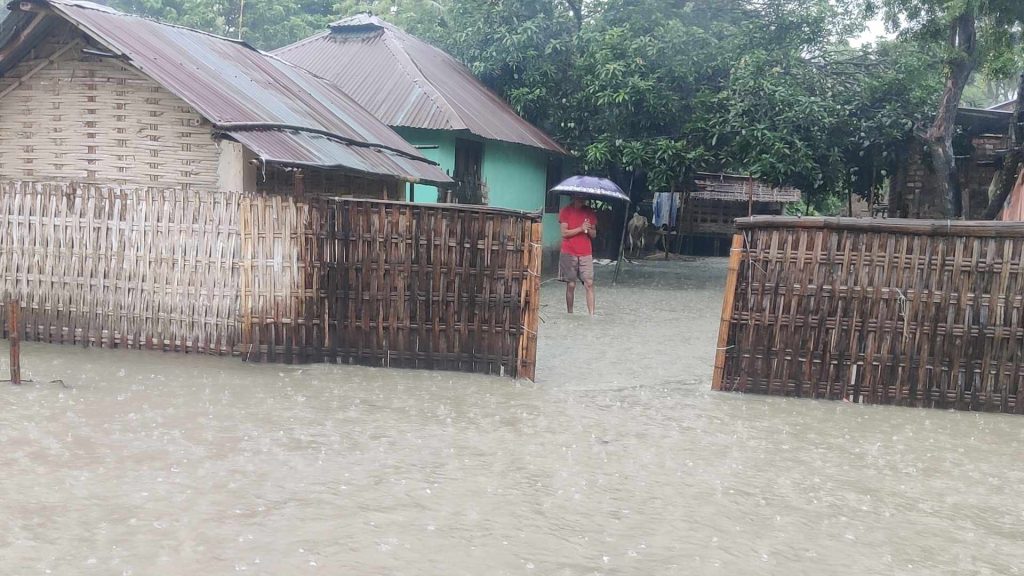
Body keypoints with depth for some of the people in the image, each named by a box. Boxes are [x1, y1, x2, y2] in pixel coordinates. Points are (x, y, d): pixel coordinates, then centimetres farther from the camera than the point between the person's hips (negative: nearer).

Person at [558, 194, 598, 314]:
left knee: (589, 284, -7)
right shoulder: (565, 211, 1)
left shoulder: (590, 212, 10)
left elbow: (594, 235, 13)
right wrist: (581, 228, -16)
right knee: (570, 285, 1)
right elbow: (564, 233, -6)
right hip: (569, 253, -2)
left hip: (586, 254, 2)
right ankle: (570, 313, 11)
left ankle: (591, 314, -10)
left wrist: (589, 230, -9)